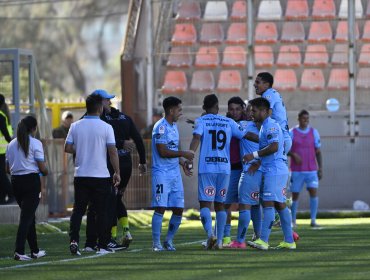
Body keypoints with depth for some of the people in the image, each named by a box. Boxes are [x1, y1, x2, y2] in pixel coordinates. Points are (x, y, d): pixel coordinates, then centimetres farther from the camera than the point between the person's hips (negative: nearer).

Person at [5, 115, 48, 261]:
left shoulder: (11, 144, 10)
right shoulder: (35, 143, -7)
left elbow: (8, 168, 10)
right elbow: (42, 167, -9)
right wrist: (45, 172, 12)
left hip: (16, 181, 6)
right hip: (31, 181, -6)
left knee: (28, 216, 17)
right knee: (27, 217, -5)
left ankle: (35, 250, 23)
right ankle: (19, 251, -14)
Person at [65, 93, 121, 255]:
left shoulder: (76, 126, 1)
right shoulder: (106, 128, -8)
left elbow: (67, 148, 0)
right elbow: (112, 151, -10)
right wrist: (117, 172, -3)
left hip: (81, 175, 2)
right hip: (101, 175, -2)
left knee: (78, 209, 7)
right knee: (101, 212, 6)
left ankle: (74, 240, -10)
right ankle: (102, 246, 8)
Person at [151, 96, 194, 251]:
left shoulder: (174, 126, 15)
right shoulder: (161, 127, -13)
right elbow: (163, 152, -19)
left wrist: (183, 163, 11)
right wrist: (183, 154, -15)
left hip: (175, 173, 8)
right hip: (161, 173, -8)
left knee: (178, 209, 5)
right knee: (160, 208, -10)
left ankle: (169, 241, 17)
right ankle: (156, 243, -5)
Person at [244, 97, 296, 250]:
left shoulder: (270, 125, -13)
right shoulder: (265, 126, 19)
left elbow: (274, 147, -23)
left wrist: (254, 155, -19)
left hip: (274, 170, -10)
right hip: (278, 170, 10)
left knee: (268, 203, -13)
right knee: (280, 205, 11)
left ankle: (263, 240, -18)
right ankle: (289, 241, 13)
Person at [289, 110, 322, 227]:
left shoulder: (314, 132, 8)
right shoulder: (292, 133, 2)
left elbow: (318, 151, 9)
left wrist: (320, 168, 2)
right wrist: (294, 155, -18)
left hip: (311, 170, 1)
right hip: (296, 170, -1)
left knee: (313, 191, -14)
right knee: (295, 195, 2)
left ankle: (313, 220, -12)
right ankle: (293, 221, 15)